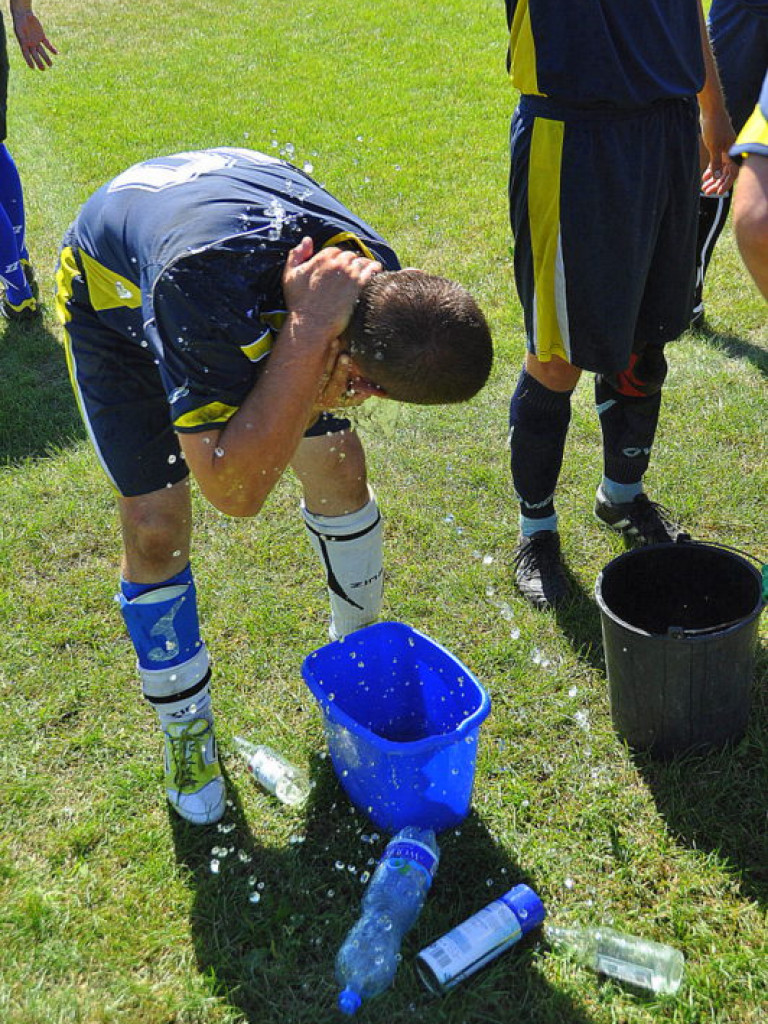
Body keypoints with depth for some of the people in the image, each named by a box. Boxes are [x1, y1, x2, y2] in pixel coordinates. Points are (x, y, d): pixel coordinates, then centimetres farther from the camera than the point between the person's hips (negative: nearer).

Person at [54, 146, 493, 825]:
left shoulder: (376, 279, -29)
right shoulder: (211, 287, -49)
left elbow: (294, 415, -15)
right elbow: (234, 490, -46)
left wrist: (319, 399, -39)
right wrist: (308, 330, -53)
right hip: (117, 288, -4)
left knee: (338, 464, 0)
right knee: (155, 526, -11)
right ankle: (185, 728, 15)